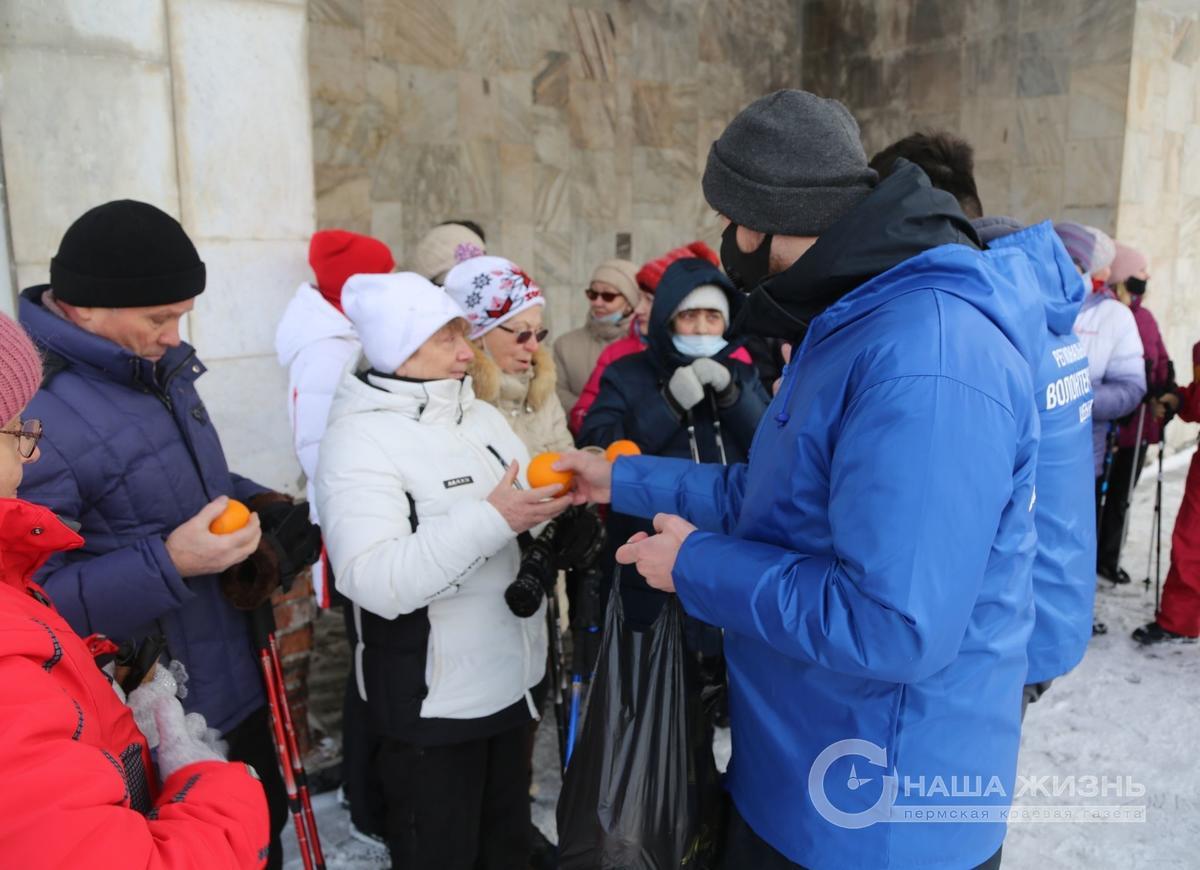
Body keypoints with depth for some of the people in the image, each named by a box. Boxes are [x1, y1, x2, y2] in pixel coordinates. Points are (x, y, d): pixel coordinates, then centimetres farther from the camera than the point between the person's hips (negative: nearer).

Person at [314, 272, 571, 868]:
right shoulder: (360, 437, -17)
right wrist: (491, 519, -31)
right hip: (430, 706, -6)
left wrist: (555, 500, -7)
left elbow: (520, 514, 14)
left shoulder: (482, 415, 6)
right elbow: (374, 580, -28)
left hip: (513, 679, 7)